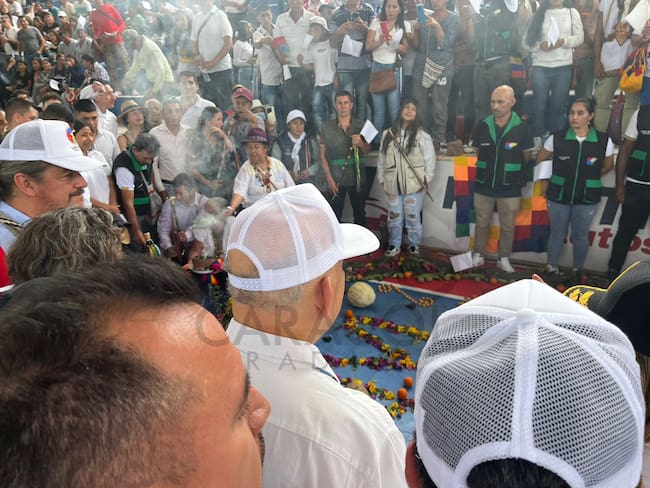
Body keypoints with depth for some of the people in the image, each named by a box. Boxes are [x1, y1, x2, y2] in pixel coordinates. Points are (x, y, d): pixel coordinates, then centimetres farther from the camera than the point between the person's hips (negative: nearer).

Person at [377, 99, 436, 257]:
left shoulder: (422, 135, -4)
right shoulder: (388, 134, 7)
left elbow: (430, 159, -3)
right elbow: (381, 159, 10)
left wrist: (426, 180, -7)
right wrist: (381, 179, 9)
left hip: (414, 185, -3)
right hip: (393, 185, 3)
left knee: (413, 218, 7)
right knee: (394, 217, 11)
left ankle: (414, 245, 25)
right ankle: (394, 245, 26)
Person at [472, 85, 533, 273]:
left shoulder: (521, 127, -8)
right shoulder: (483, 125, -2)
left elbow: (527, 156, 3)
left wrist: (512, 170, 12)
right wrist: (490, 167, 10)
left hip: (509, 187, -1)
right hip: (483, 185, 2)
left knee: (507, 226, 10)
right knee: (482, 223, 13)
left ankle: (504, 259, 25)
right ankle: (478, 256, 27)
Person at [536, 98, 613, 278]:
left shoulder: (604, 141, -8)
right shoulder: (557, 138, -8)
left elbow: (608, 166, 9)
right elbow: (541, 159, 8)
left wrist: (588, 177, 6)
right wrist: (547, 180, 7)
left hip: (587, 198, 0)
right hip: (558, 196, 0)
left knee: (580, 236, 13)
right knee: (557, 234, 13)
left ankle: (578, 271, 32)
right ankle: (552, 268, 30)